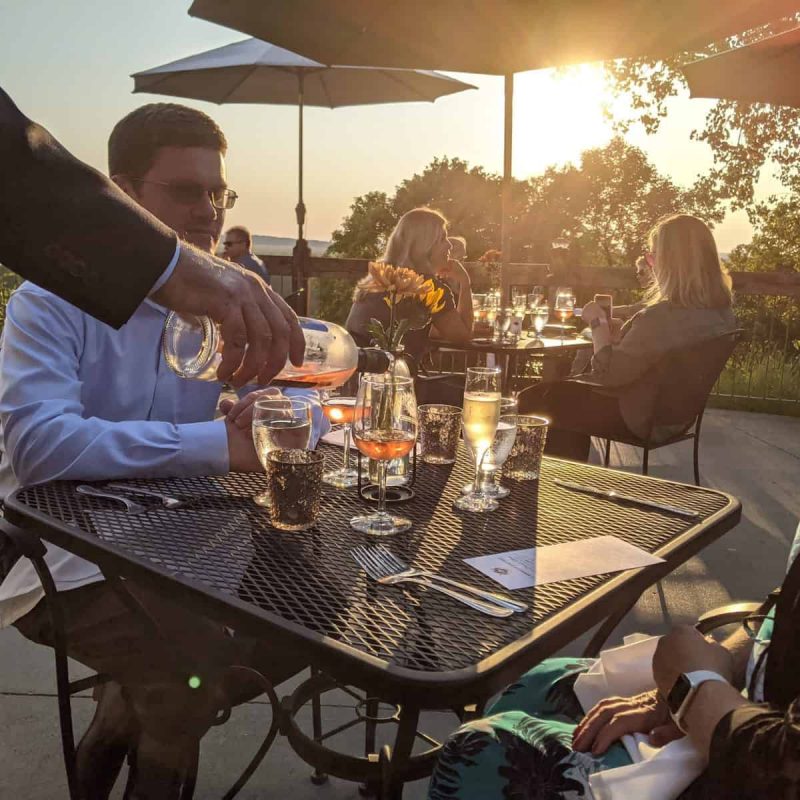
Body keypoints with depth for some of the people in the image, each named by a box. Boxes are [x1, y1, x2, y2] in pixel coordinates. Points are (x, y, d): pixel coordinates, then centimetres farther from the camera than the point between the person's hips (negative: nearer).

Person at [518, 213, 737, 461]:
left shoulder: (661, 318, -32)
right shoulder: (722, 312, -5)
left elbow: (606, 374, -23)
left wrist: (598, 323, -10)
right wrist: (623, 333, 3)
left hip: (639, 419, -9)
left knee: (530, 401, 5)